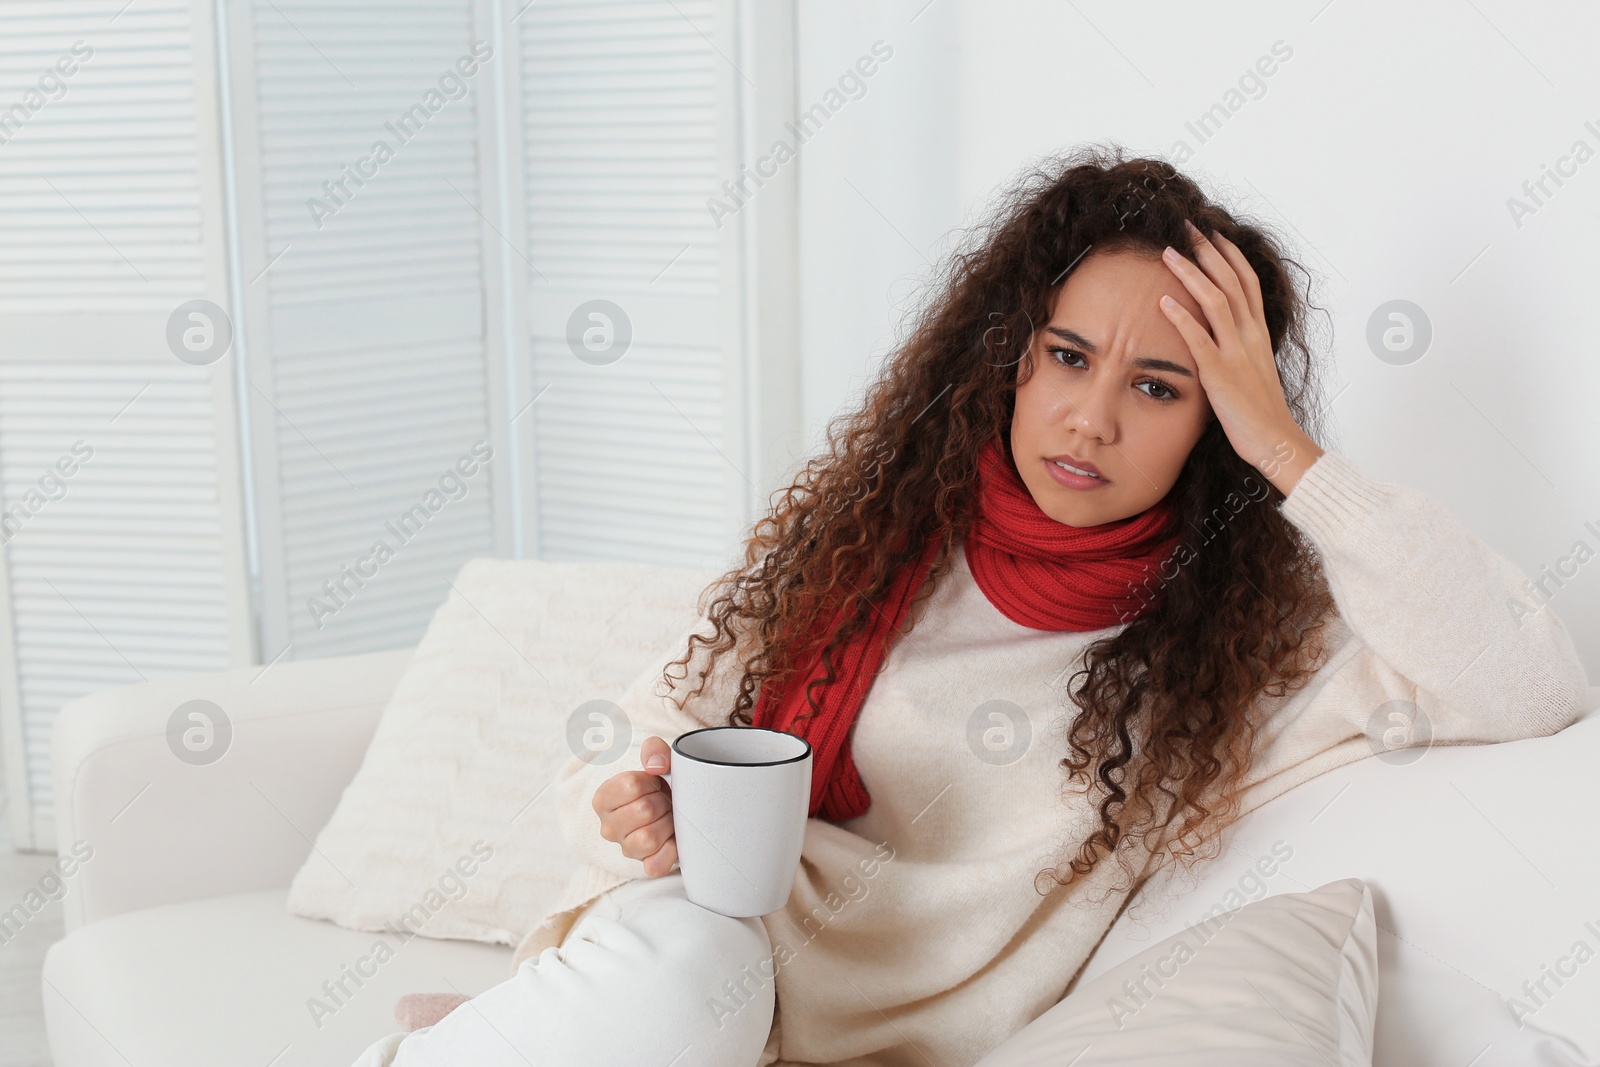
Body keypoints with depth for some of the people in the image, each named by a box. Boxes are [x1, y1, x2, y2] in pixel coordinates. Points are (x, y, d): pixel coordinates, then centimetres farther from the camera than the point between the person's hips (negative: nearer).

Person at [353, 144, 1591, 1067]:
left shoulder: (1240, 642, 4)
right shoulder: (873, 532, 9)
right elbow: (641, 748, 13)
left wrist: (1284, 447, -8)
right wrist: (632, 821, -12)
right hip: (662, 968, 2)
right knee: (679, 955, -36)